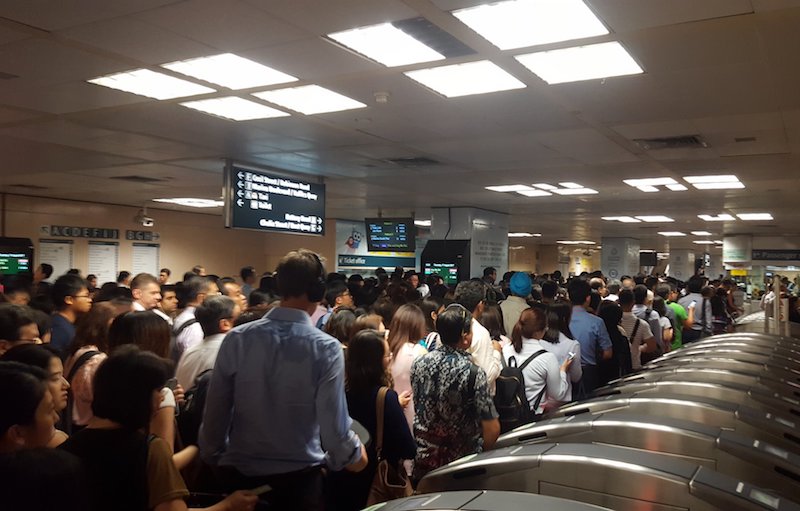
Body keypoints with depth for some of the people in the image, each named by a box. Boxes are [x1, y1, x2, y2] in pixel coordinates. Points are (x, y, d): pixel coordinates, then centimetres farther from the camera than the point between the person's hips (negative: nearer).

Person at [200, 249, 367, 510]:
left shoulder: (236, 339, -9)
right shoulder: (326, 348, -15)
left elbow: (215, 413, -4)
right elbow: (334, 427, -15)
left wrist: (213, 458, 14)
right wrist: (353, 454, 6)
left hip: (240, 473, 3)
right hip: (299, 477, -2)